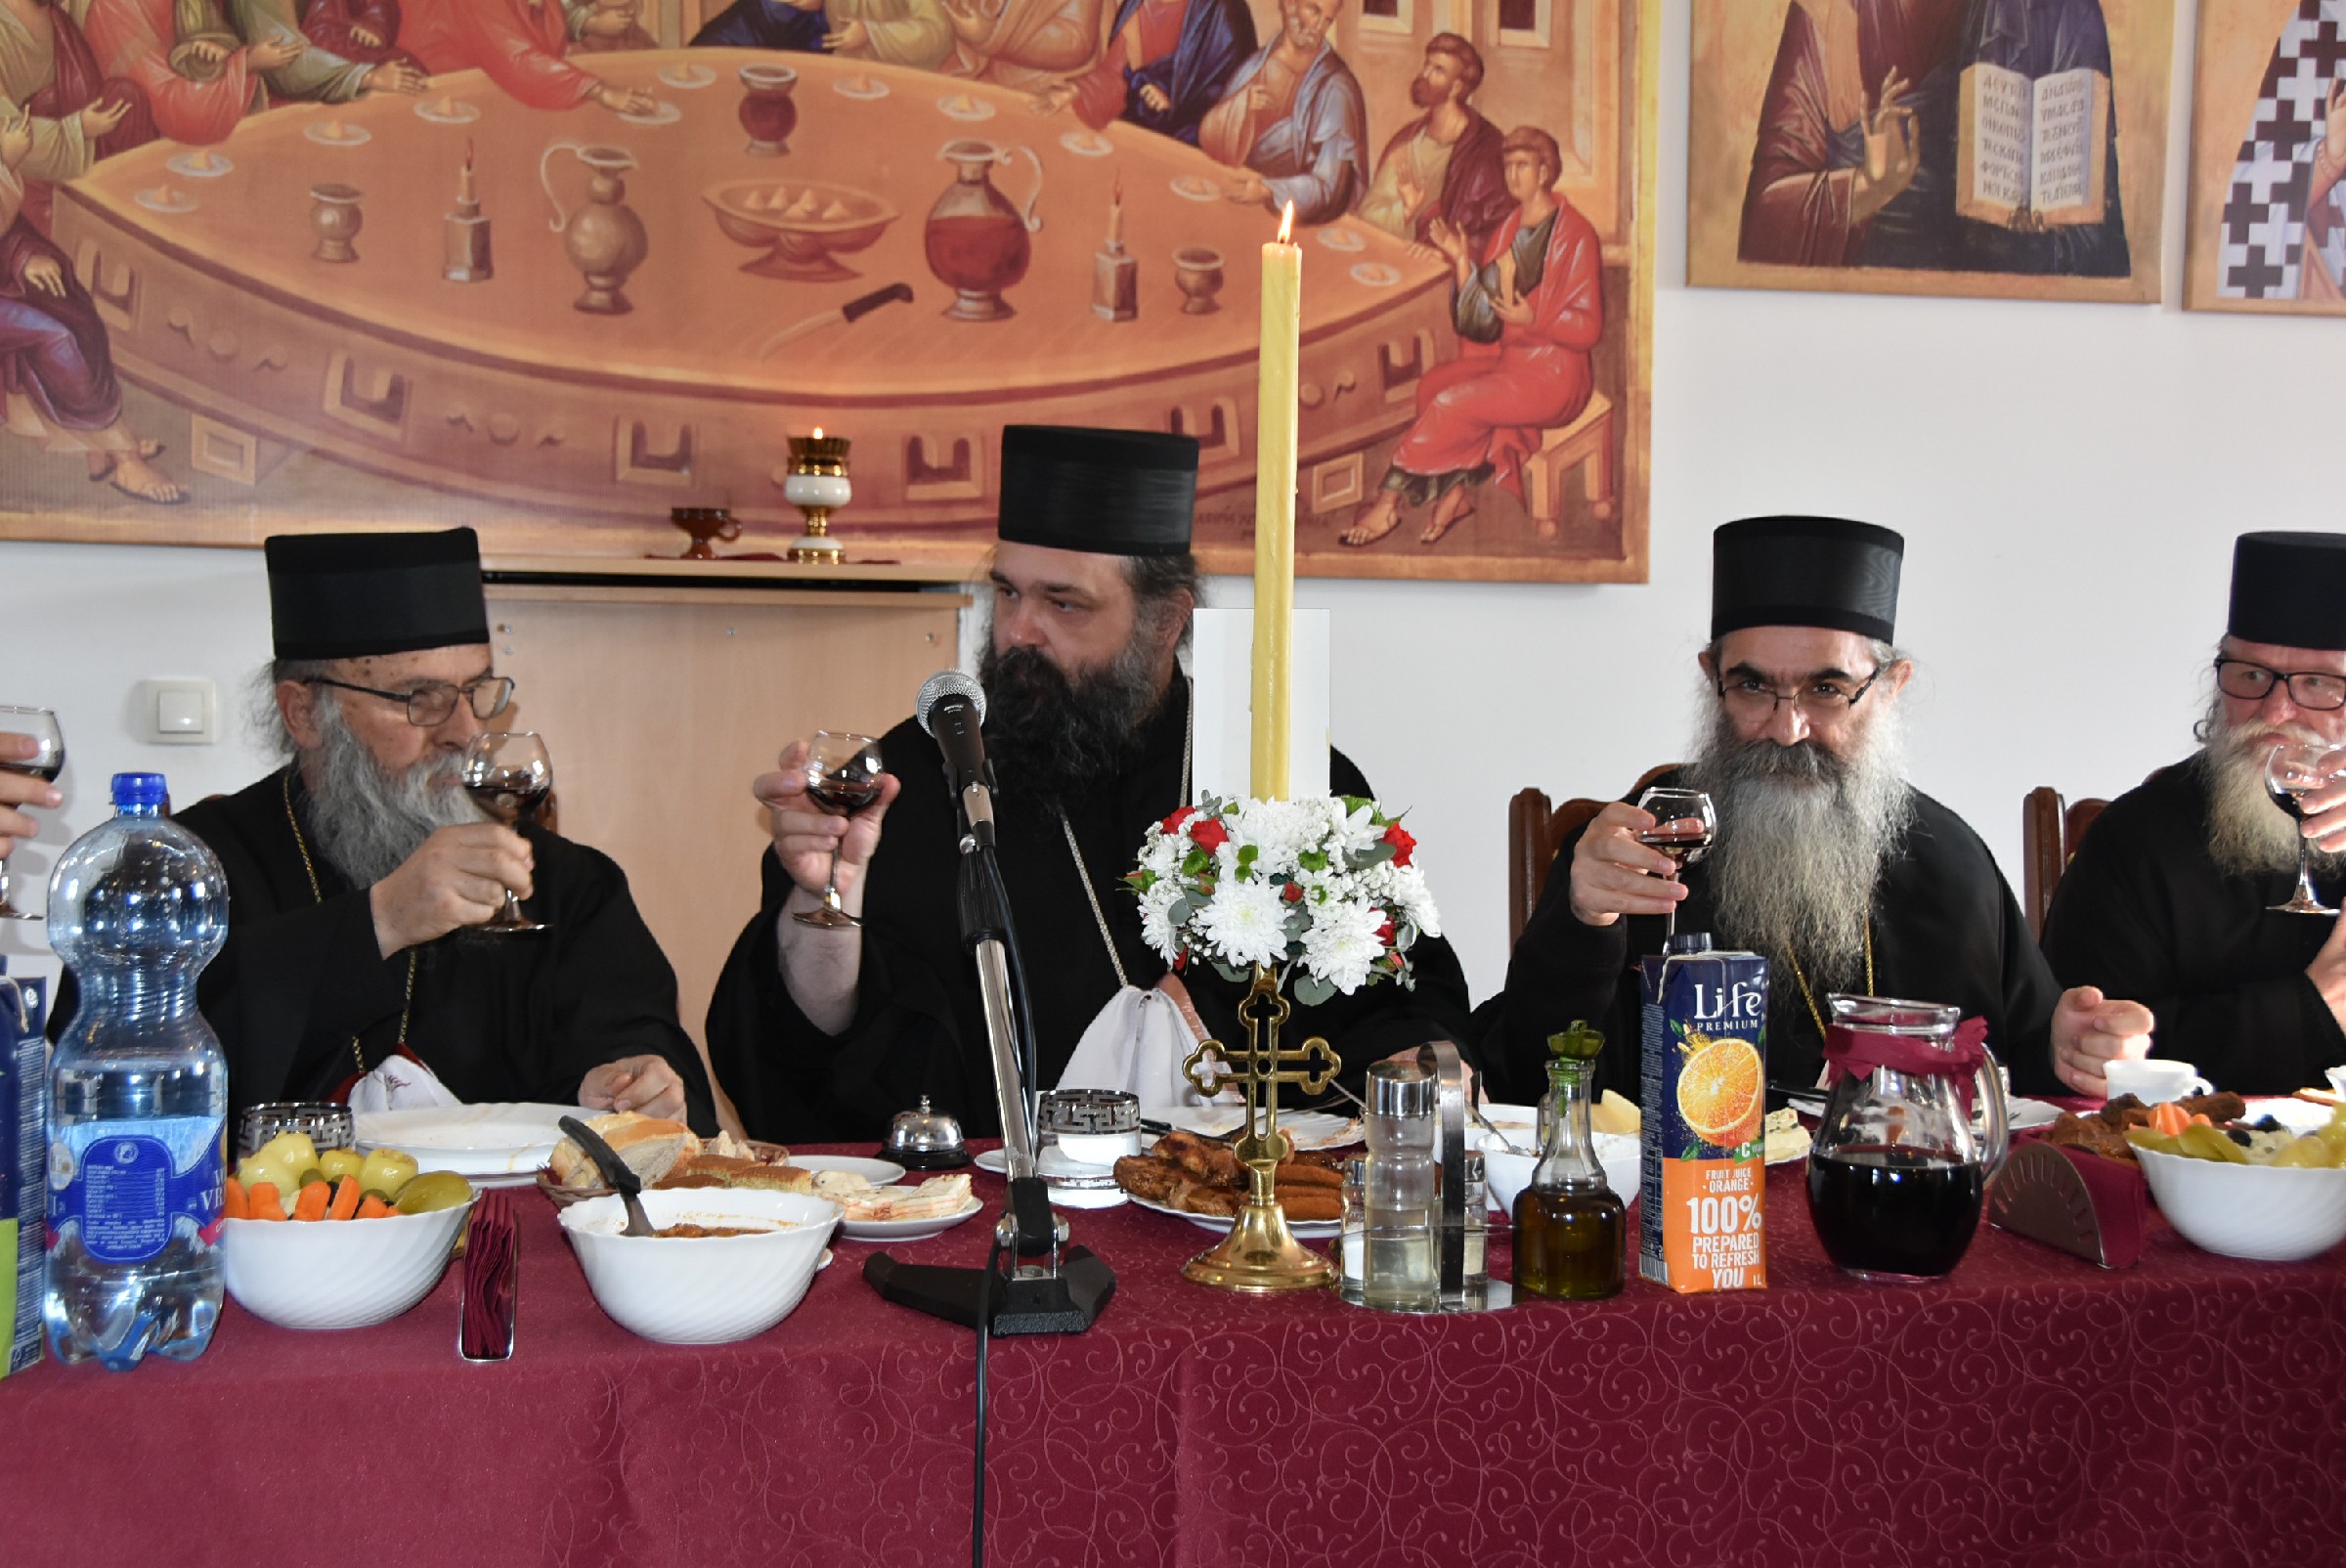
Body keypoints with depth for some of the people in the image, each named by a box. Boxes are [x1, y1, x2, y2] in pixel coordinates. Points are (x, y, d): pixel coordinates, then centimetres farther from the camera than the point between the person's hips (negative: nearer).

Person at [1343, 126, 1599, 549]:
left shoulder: (1574, 234, -10)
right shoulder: (1510, 228, 12)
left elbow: (1589, 328, -12)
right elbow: (1480, 316, 7)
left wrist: (1534, 319, -26)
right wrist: (1461, 259, -5)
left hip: (1553, 375, -7)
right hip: (1506, 356, 7)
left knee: (1453, 401, -22)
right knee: (1432, 384, -16)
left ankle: (1390, 501, -13)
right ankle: (1457, 490, -13)